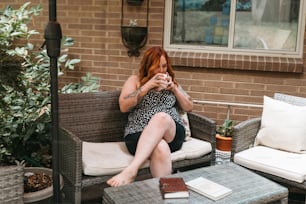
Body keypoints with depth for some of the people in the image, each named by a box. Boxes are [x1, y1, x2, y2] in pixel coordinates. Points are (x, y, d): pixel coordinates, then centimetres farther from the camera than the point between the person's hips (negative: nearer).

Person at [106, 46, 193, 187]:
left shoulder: (171, 81, 22)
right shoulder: (135, 80, 13)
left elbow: (189, 107, 19)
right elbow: (123, 106, -3)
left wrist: (174, 88, 3)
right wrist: (148, 85, -8)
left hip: (171, 133, 2)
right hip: (138, 135, -2)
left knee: (162, 117, -38)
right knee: (160, 148, -41)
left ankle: (131, 169, -47)